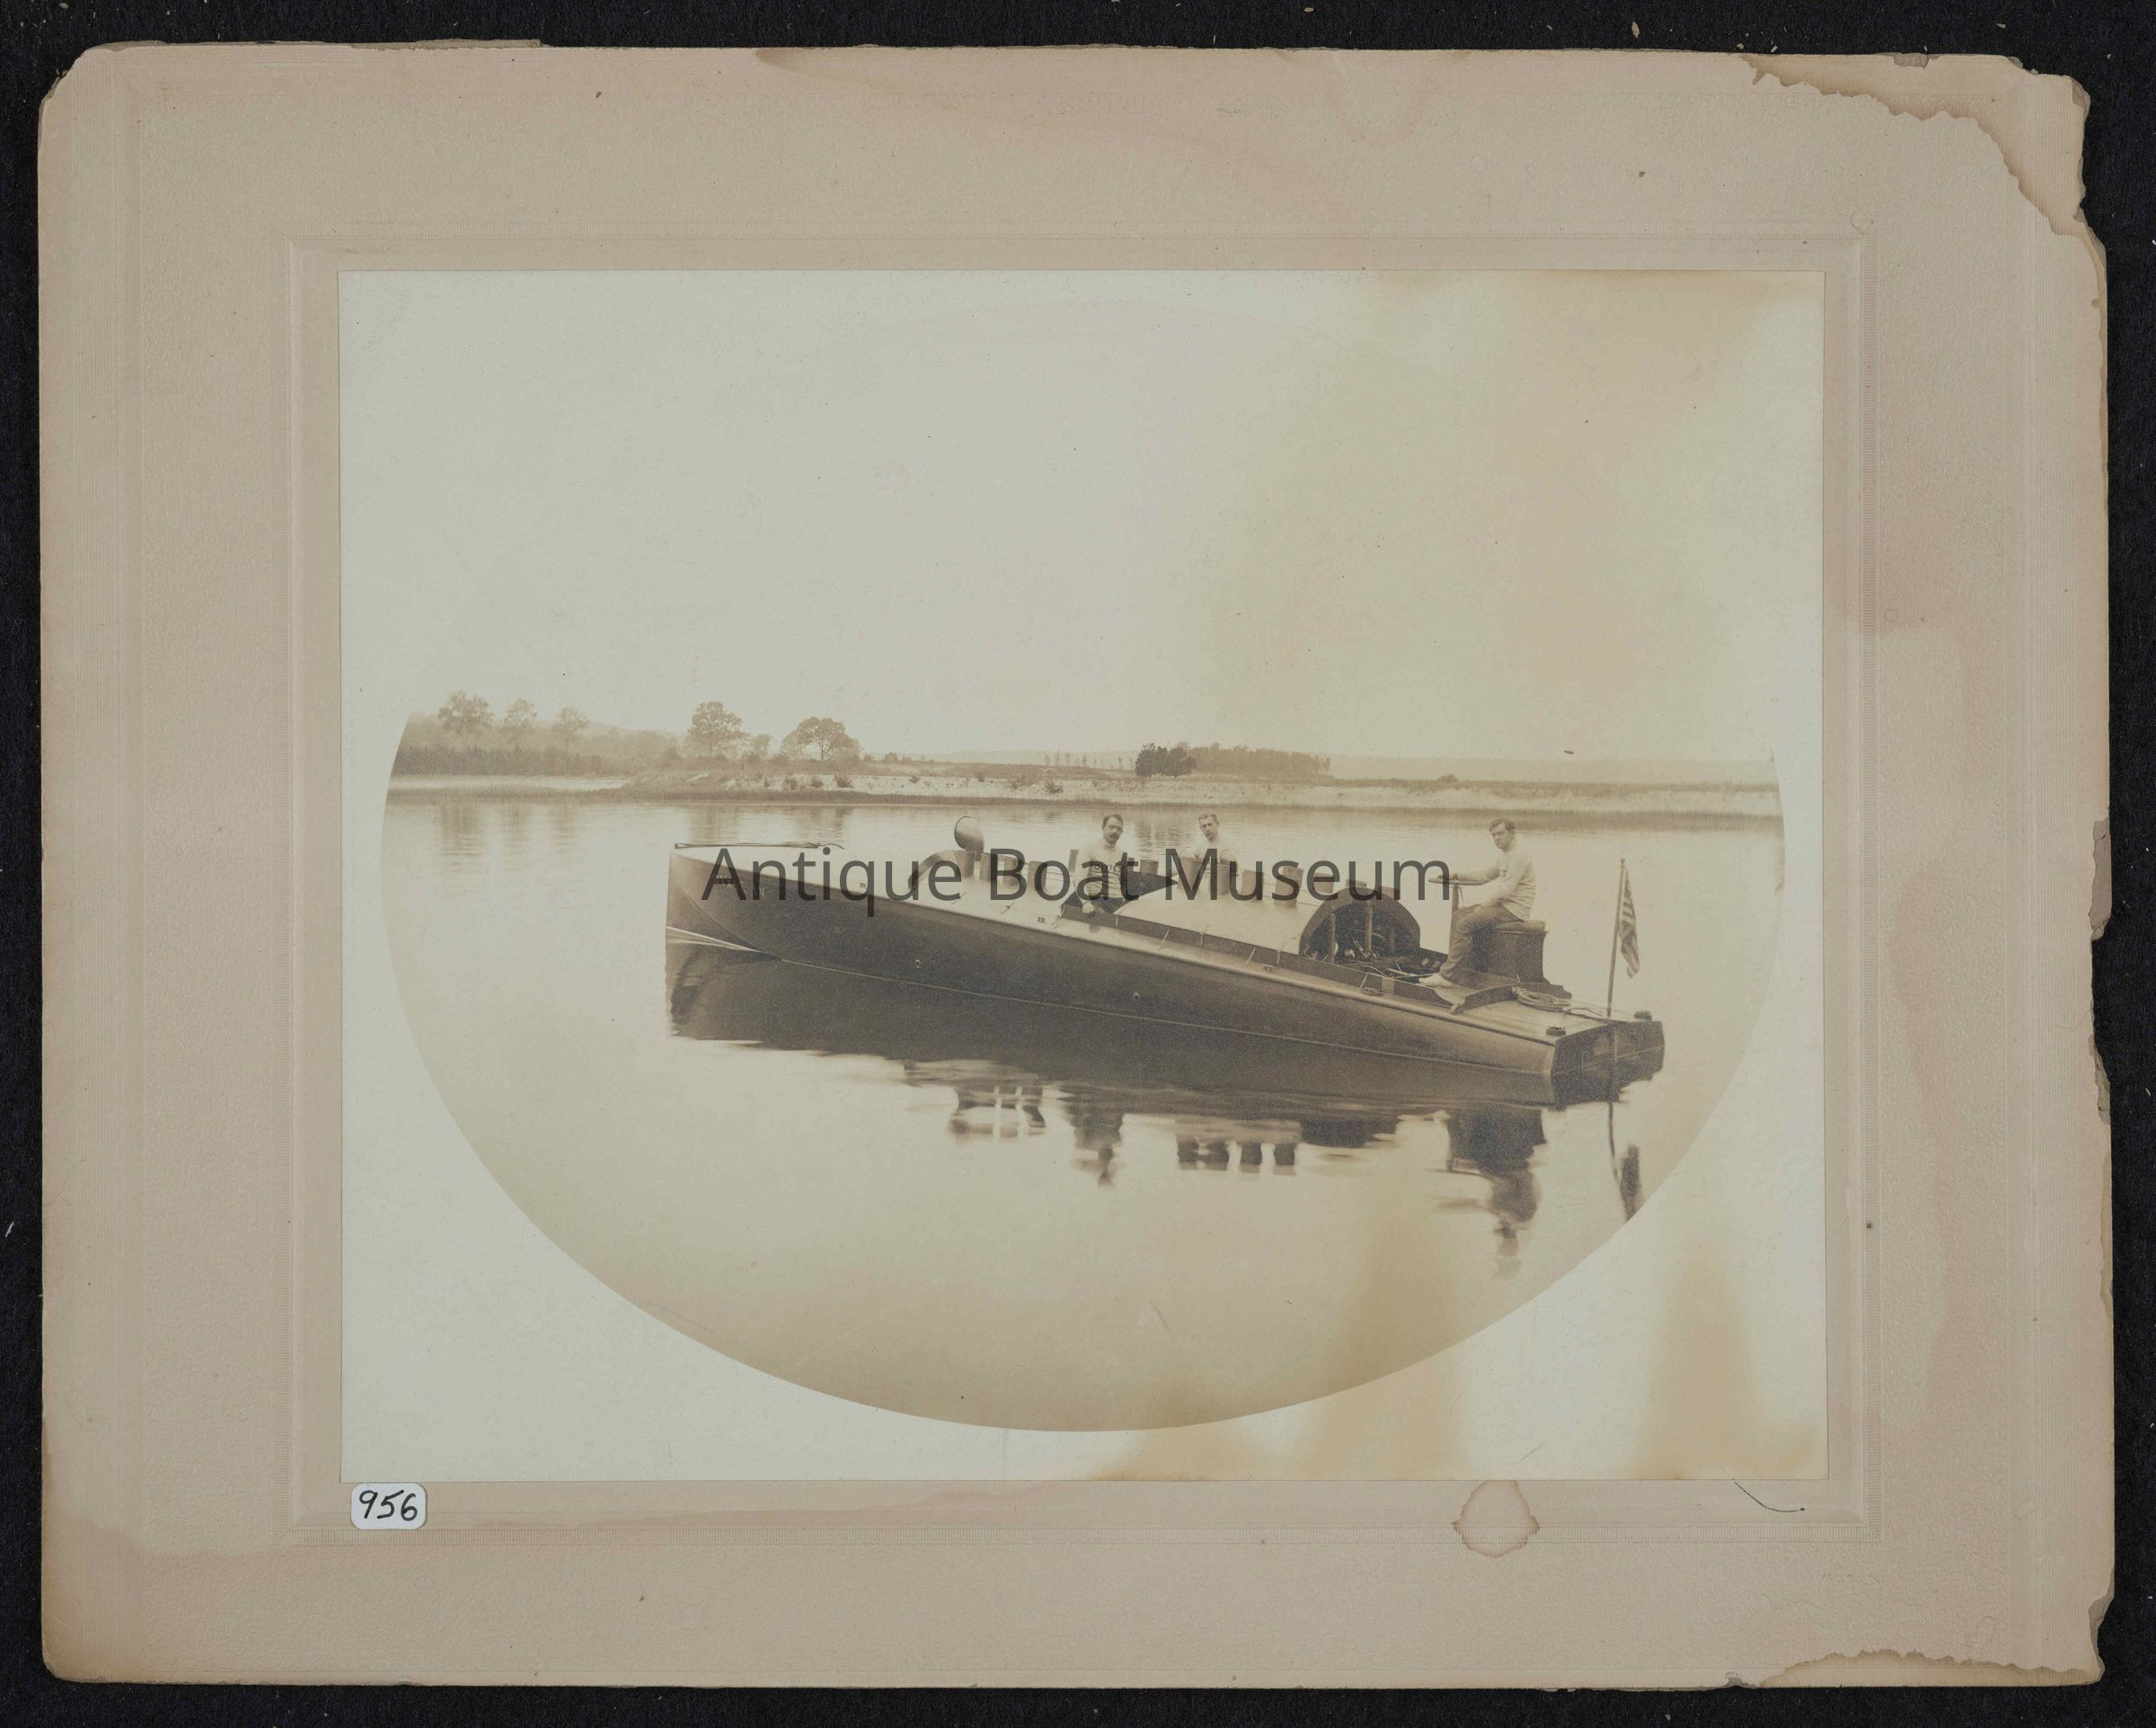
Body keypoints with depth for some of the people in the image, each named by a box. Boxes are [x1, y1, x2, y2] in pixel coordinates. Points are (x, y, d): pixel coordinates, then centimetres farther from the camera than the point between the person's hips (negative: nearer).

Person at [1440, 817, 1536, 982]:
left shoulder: (1519, 855, -15)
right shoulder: (1505, 855, 17)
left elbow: (1506, 889, -21)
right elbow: (1485, 875, 27)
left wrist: (1484, 905, -14)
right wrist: (1458, 876, 17)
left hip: (1514, 909, -10)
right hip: (1504, 905, 10)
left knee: (1465, 924, -19)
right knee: (1459, 916, 9)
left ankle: (1449, 975, -18)